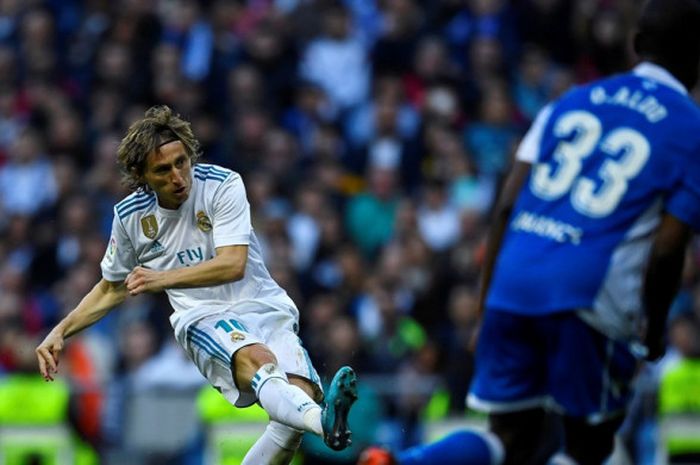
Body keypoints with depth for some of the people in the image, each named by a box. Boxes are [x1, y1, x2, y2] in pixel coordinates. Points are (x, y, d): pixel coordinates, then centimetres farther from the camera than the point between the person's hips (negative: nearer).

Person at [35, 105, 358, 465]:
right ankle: (321, 420, -68)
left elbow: (233, 264, -14)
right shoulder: (130, 216, 6)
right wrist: (60, 332, 13)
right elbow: (112, 289, 24)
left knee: (301, 395, -29)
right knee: (257, 359, -37)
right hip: (203, 320, -1)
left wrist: (163, 278, -25)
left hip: (264, 309, 1)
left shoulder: (222, 185, -3)